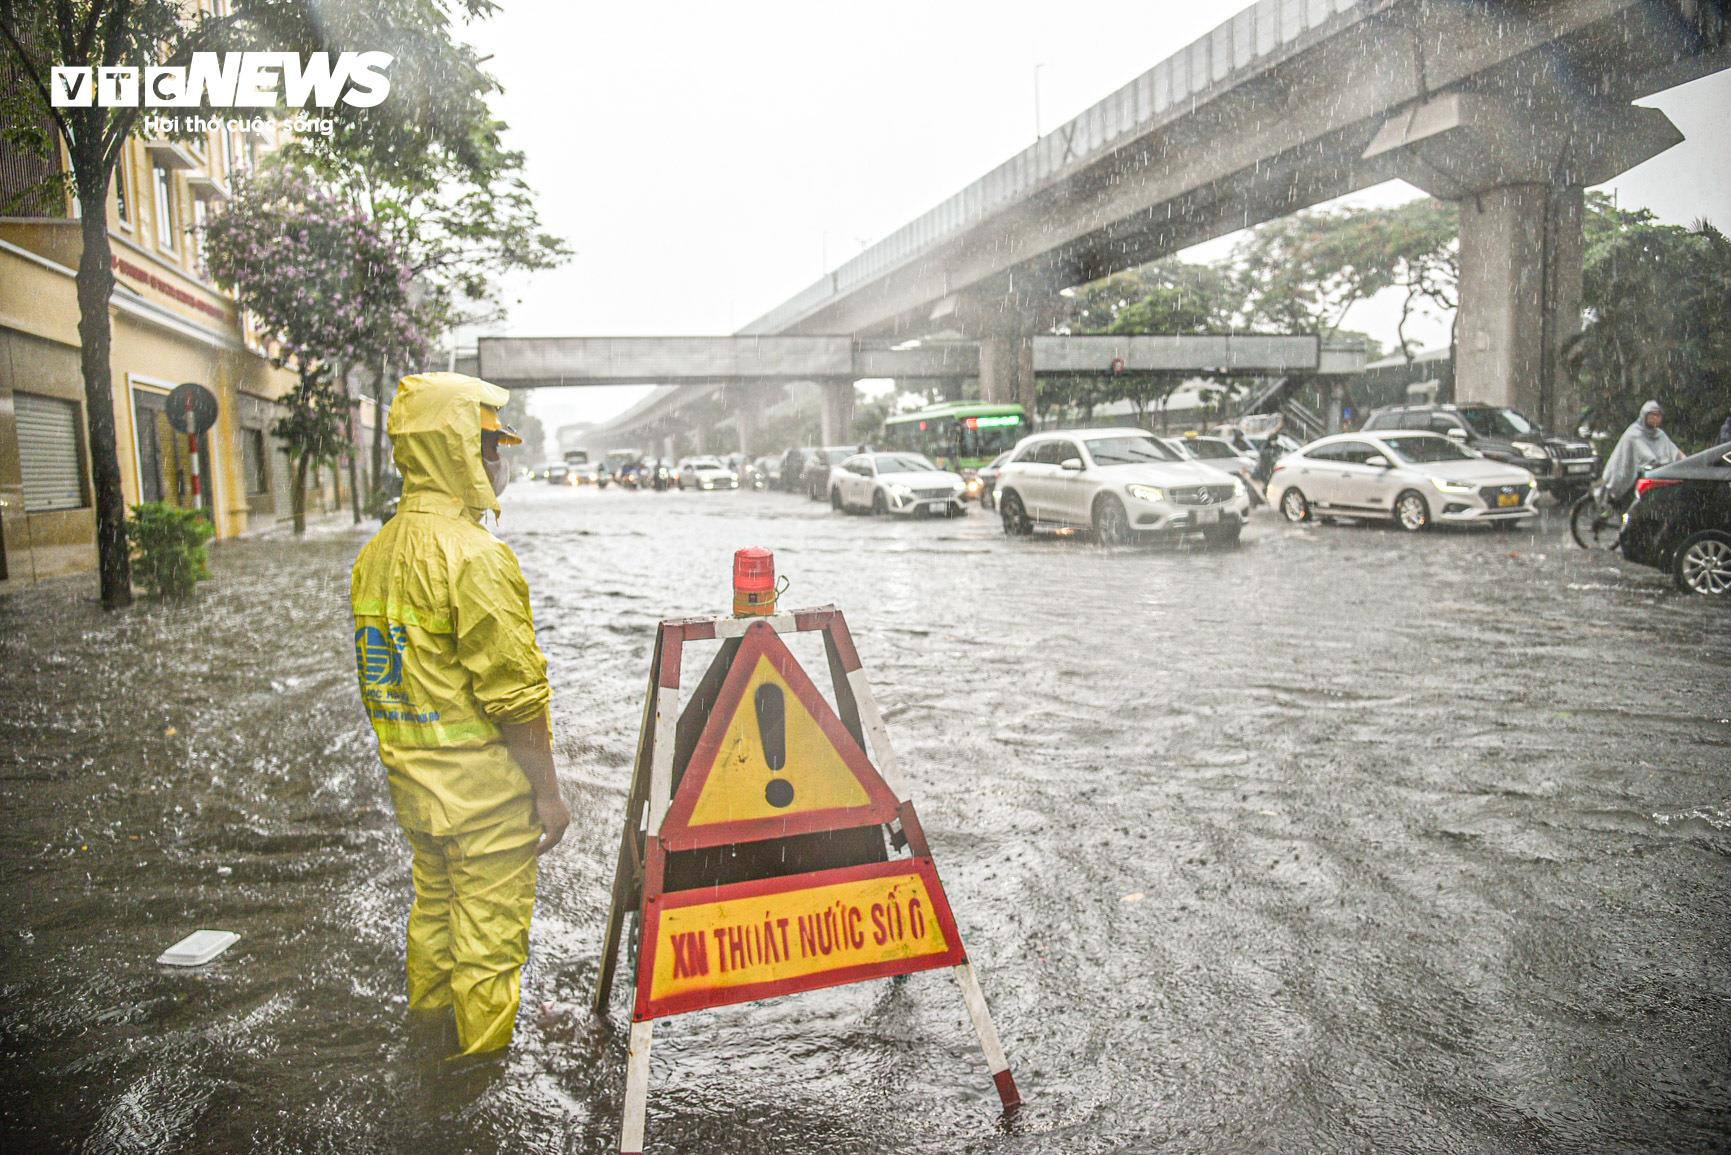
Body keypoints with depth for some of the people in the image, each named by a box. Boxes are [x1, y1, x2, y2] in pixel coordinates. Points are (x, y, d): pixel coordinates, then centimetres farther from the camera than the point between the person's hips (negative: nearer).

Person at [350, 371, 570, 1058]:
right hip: (484, 793, -9)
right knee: (490, 937, 6)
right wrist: (548, 792, -13)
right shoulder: (473, 554, -22)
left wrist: (408, 768, 22)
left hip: (413, 785, 9)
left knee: (434, 909, 25)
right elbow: (514, 695, -22)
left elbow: (381, 681, 14)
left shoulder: (376, 552, 7)